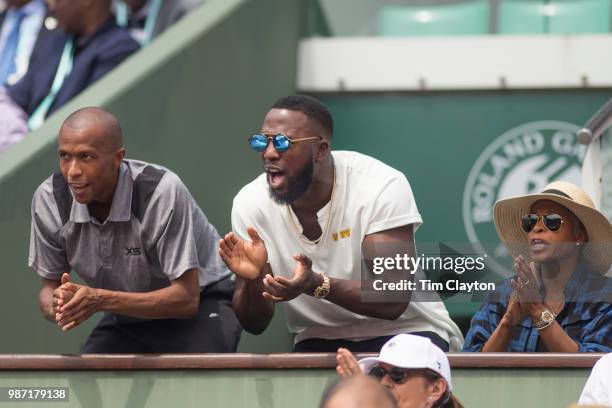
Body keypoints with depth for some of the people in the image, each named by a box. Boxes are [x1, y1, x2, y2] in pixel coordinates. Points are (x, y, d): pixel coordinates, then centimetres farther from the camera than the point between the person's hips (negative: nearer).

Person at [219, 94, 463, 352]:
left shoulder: (381, 188, -18)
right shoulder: (251, 204, -7)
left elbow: (393, 301, -24)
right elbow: (254, 324, -3)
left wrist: (316, 284, -39)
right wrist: (253, 279, -25)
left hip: (404, 331, -3)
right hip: (320, 341, 3)